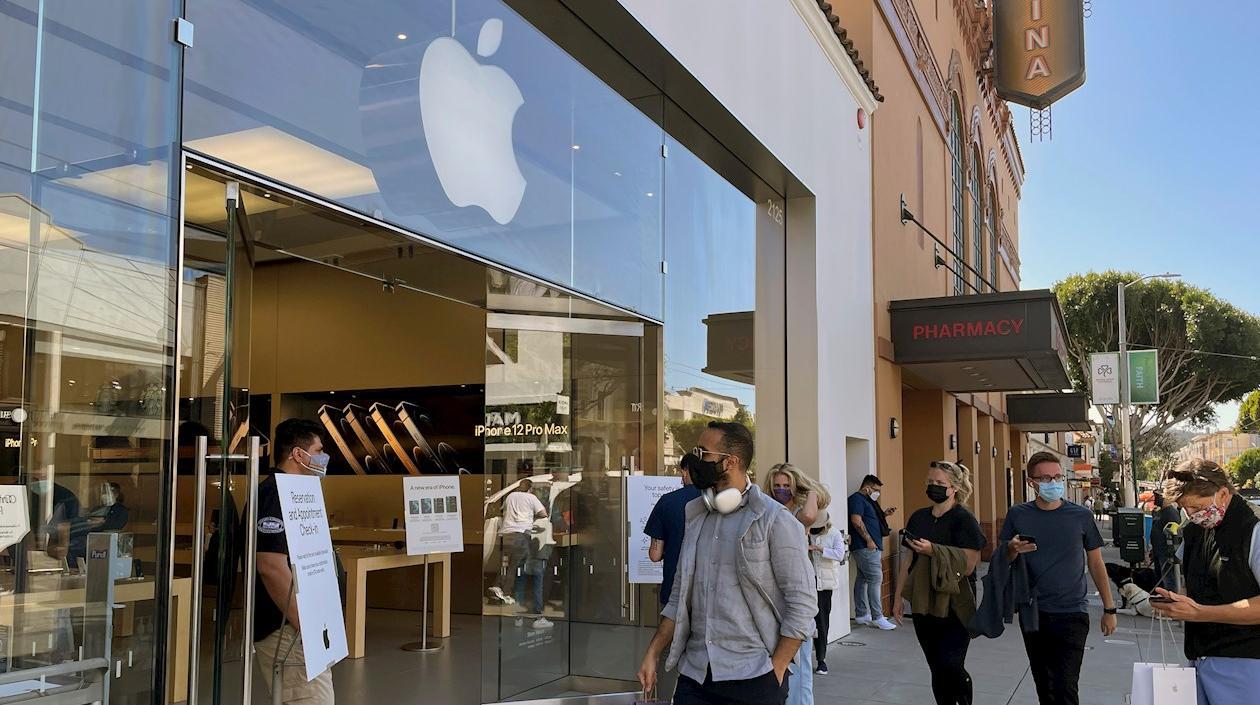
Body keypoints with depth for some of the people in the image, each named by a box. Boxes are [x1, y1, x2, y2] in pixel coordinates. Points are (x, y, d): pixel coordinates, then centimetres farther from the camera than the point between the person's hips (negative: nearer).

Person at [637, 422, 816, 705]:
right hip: (694, 675, 5)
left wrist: (775, 672, -13)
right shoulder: (697, 519, 11)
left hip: (753, 680, -5)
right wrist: (652, 654, 7)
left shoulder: (775, 520, -7)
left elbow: (802, 603, -9)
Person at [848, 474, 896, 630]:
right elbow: (856, 520, -20)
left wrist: (884, 515, 18)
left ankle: (861, 615, 15)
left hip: (871, 547, 11)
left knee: (863, 579, 11)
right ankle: (877, 617, -11)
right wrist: (869, 540, -20)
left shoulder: (866, 500, 23)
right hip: (867, 547, -11)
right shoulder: (857, 498, -9)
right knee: (876, 579, -11)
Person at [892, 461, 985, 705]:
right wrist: (898, 598, 14)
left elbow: (968, 565, -14)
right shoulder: (918, 518, 10)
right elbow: (908, 562, 15)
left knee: (950, 664, -12)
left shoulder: (963, 519, -7)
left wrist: (933, 550, -21)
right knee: (936, 669, 8)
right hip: (924, 605, 5)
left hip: (954, 605, -5)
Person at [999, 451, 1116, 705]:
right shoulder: (1018, 515, 0)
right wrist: (1013, 550, -16)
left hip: (1071, 614, -2)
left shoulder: (1080, 516, -2)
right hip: (1032, 614, 2)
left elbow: (1096, 564, 7)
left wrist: (1109, 609, 6)